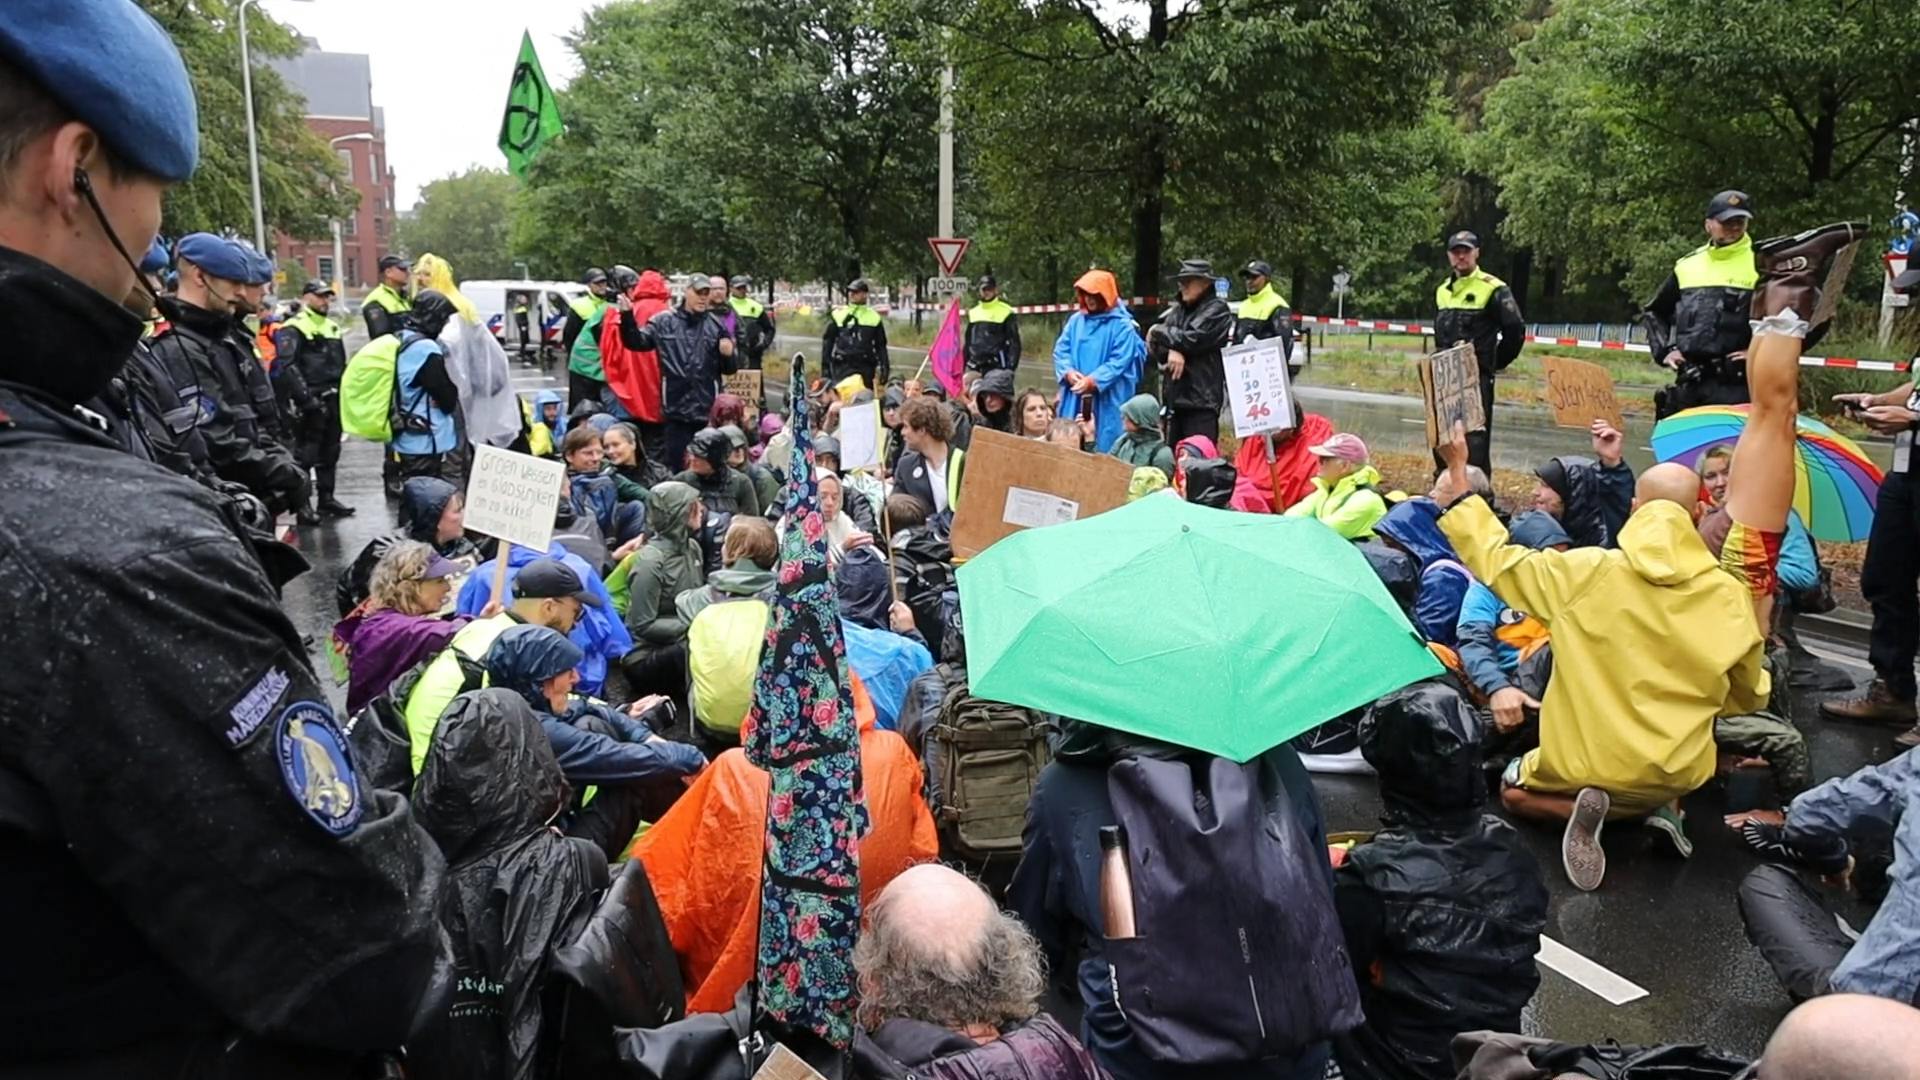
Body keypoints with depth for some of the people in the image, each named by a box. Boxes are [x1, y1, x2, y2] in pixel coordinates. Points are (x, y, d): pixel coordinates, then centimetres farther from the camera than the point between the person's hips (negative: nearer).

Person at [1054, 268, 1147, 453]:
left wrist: (1093, 381, -22)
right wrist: (1068, 372, -12)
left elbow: (1119, 362, -13)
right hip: (1075, 398, 5)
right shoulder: (1076, 320, 10)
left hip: (1107, 401, -5)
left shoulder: (1122, 325, -6)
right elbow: (1060, 350, 8)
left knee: (1104, 448, -1)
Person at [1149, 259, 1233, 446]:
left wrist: (1159, 332, 0)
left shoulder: (1217, 310, -3)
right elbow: (1153, 344, 9)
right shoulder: (1177, 310, 17)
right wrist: (1170, 352, -14)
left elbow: (1193, 339, -15)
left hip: (1202, 398, -7)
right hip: (1175, 396, 7)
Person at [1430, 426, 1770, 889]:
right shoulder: (1729, 596, -8)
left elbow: (1497, 562, -3)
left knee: (1514, 790, 26)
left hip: (1586, 765, -3)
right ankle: (1663, 807, 6)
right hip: (1681, 773, 3)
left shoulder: (1586, 571, -15)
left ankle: (1583, 808, -5)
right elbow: (1749, 697, 5)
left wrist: (1458, 483, 4)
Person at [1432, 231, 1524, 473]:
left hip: (1477, 379, -7)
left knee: (1475, 444, -8)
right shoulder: (1442, 291, 15)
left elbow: (1516, 330, -8)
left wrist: (1495, 363, -2)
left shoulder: (1493, 289, -6)